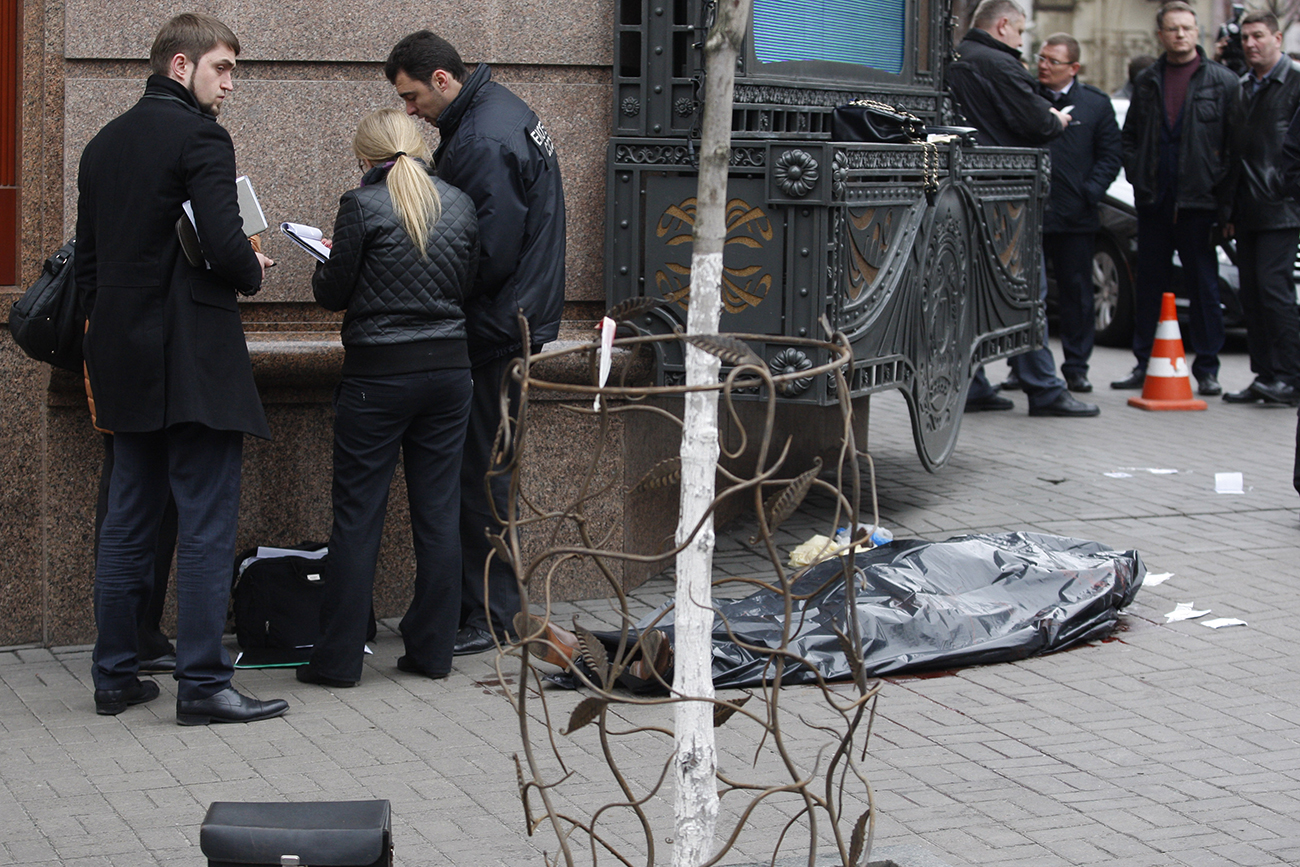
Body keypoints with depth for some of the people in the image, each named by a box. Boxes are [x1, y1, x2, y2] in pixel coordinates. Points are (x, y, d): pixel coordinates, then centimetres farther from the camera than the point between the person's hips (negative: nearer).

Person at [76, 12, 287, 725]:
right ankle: (202, 685, -4)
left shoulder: (103, 144, 15)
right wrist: (253, 272, 0)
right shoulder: (199, 138, -10)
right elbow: (225, 245, -20)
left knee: (127, 524, 13)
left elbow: (85, 260, 17)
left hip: (122, 362, 8)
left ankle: (115, 675, 17)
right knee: (206, 526, -4)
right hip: (193, 361, -8)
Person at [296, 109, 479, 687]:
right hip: (448, 369, 4)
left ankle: (339, 657, 5)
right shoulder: (459, 205, 4)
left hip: (378, 374, -4)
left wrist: (325, 268, 15)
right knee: (439, 514, 9)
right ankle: (432, 650, 14)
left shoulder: (362, 205, -10)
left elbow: (333, 293, -5)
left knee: (358, 515, 2)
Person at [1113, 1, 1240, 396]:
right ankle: (1145, 364, 15)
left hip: (1198, 200, -4)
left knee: (1204, 284, 1)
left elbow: (1236, 141, -3)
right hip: (1153, 200, 4)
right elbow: (1129, 136, 19)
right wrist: (1136, 175, 4)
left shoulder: (1222, 81, 0)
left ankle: (1207, 368, 6)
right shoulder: (1146, 82, 12)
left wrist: (1223, 194, -9)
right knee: (1150, 284, 8)